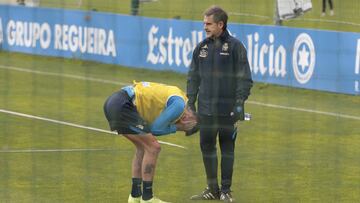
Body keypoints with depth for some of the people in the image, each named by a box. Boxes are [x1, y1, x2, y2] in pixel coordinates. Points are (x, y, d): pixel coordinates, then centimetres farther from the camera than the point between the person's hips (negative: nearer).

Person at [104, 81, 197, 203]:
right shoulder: (179, 104, -6)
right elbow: (155, 129, -6)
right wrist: (176, 127, 8)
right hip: (123, 105, -10)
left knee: (143, 147, 19)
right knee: (153, 147, -3)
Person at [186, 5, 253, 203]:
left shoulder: (235, 46, -6)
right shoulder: (201, 48, 8)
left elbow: (245, 78, -6)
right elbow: (193, 77, 14)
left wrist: (240, 103, -13)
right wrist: (191, 101, 8)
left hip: (228, 110, -4)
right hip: (206, 110, 4)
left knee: (227, 149, 4)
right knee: (207, 148, 7)